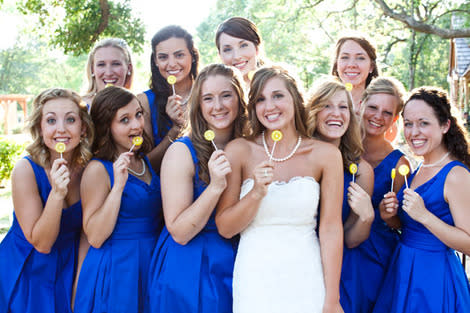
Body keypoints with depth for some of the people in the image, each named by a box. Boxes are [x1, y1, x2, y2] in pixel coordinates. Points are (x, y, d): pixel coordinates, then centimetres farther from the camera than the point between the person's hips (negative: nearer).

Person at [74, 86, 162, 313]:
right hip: (115, 271, -6)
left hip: (151, 265, 6)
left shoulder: (148, 162, 7)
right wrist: (118, 185, -23)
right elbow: (95, 237, -17)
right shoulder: (98, 169, -12)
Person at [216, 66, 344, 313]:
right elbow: (224, 228, -3)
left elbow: (330, 229, -4)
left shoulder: (326, 154, -4)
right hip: (254, 276, 0)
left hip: (306, 276, 0)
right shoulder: (239, 150, -4)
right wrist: (257, 193, -19)